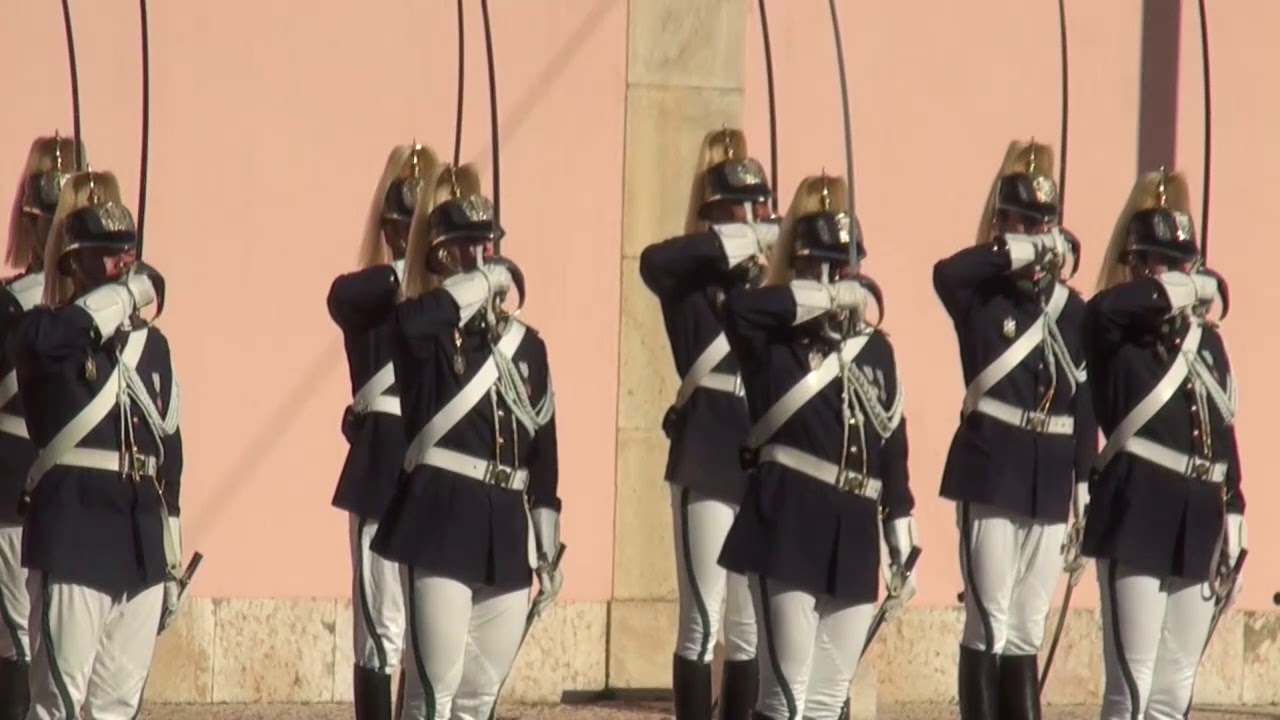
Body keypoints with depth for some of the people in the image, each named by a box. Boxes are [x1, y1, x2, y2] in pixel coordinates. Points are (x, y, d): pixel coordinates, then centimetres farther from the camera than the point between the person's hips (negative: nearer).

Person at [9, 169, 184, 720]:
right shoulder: (46, 333, -2)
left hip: (141, 541, 6)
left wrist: (173, 562, 17)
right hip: (73, 537, -6)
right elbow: (44, 339, -30)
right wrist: (125, 295, -18)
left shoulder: (151, 345, 16)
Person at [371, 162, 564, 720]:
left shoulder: (525, 345, 15)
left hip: (508, 532, 6)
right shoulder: (427, 334, -1)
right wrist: (483, 282, -17)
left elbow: (543, 452, 16)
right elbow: (408, 321, -29)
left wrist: (549, 551, 13)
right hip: (443, 523, -6)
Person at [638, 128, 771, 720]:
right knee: (703, 620, -6)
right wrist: (731, 246, -20)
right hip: (708, 464, -5)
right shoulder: (693, 286, -1)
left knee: (754, 624, 9)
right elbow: (653, 261, -24)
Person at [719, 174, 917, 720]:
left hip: (853, 538, 6)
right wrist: (824, 299, -18)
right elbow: (738, 307, -25)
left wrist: (903, 546, 14)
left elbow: (893, 449, 16)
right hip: (788, 530, -6)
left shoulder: (875, 349, 14)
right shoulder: (776, 341, -1)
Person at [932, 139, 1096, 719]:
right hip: (992, 476, -4)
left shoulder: (1074, 312, 11)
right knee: (989, 627, -5)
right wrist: (1014, 254, -22)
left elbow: (1086, 408, 10)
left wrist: (1086, 492, 7)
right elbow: (946, 274, -26)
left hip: (1050, 485, 4)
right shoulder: (983, 297, -1)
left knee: (1027, 633, 10)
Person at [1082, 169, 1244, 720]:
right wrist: (1180, 291, -15)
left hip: (1198, 530, 6)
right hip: (1137, 525, -6)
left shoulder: (1208, 342, 16)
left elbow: (1224, 440, 17)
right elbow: (1103, 308, -28)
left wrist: (1233, 536, 13)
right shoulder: (1119, 338, -2)